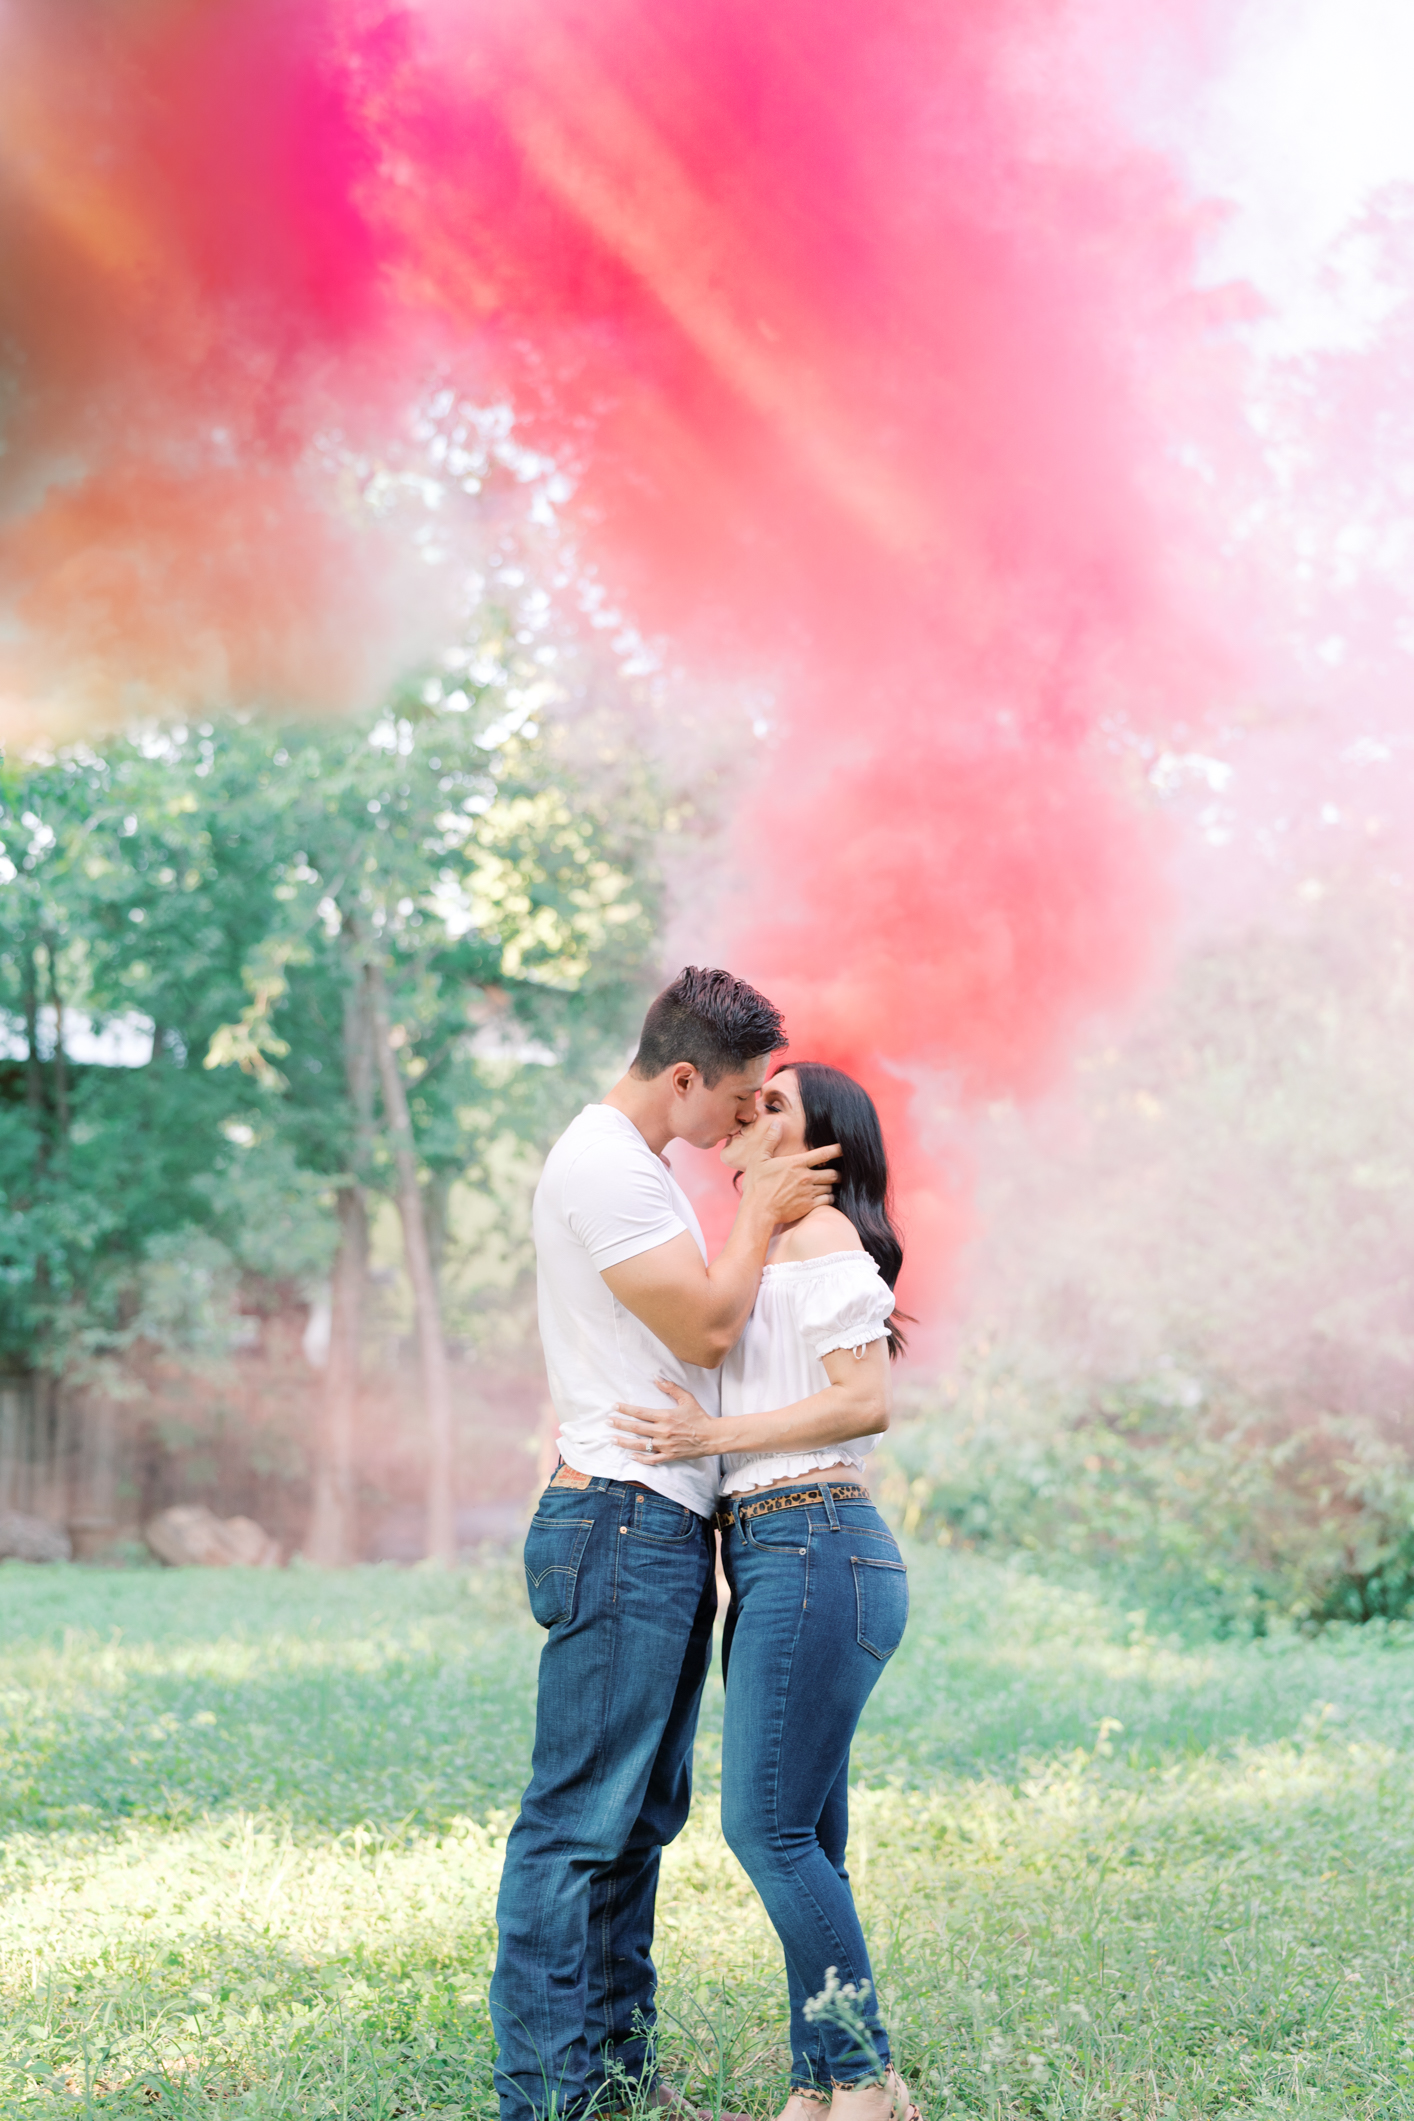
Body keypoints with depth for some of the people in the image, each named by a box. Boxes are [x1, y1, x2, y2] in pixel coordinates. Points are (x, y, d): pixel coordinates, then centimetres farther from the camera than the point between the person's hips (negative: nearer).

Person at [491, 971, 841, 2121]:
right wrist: (760, 1209, -4)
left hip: (669, 1528, 11)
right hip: (623, 1522, -11)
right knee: (582, 1815, -8)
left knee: (642, 1812, 13)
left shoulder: (639, 1163, 19)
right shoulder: (602, 1164, -13)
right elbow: (706, 1328, -16)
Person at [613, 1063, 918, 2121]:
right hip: (777, 1558, 10)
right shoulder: (772, 1251, 24)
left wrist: (715, 1434, -13)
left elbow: (867, 1402, -14)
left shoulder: (820, 1233, -5)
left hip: (815, 1551, -10)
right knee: (805, 1842, 8)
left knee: (769, 1826, -11)